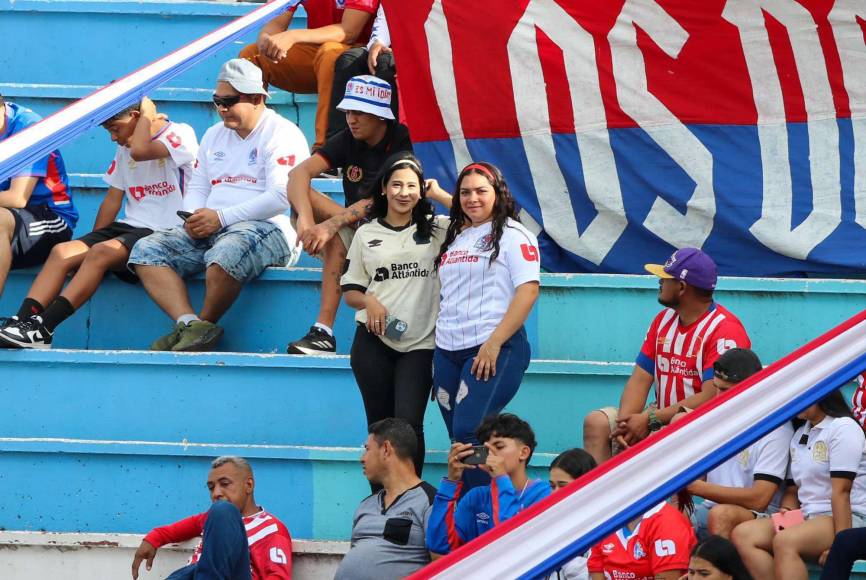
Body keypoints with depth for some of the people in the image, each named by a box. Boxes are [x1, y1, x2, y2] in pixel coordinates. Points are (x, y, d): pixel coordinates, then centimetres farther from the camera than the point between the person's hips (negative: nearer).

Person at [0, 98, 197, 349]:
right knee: (62, 252, -14)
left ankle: (42, 329, -37)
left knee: (101, 253, -30)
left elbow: (140, 151, -24)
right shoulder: (125, 147, 21)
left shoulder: (180, 134, -5)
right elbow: (113, 199, 20)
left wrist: (147, 113, -8)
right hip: (131, 228, 8)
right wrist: (92, 241, 11)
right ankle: (22, 322, -29)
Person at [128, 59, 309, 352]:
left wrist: (221, 217, -17)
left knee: (225, 253, -40)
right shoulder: (215, 135, 23)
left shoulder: (282, 134, -3)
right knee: (146, 250, -13)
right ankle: (189, 324, -29)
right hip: (208, 230, 7)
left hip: (266, 228, -7)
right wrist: (194, 218, -1)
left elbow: (281, 197, -14)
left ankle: (205, 324, -16)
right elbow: (197, 187, 24)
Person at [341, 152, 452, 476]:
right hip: (373, 343, 2)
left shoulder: (437, 229, 5)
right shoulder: (367, 234, 10)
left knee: (409, 424, -14)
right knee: (379, 425, 6)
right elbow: (350, 291, 13)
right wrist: (369, 302, -9)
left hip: (419, 344, -2)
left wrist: (440, 195, -3)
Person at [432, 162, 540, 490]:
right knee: (458, 438, 6)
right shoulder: (455, 238, 20)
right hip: (448, 352, 7)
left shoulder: (512, 235, -2)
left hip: (494, 351, -7)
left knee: (469, 433, -18)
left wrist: (494, 344, -18)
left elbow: (528, 290, -12)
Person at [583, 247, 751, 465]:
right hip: (663, 418, 8)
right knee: (596, 423, -8)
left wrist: (649, 420, -20)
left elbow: (710, 398, -21)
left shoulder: (725, 330, -14)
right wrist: (625, 421, -12)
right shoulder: (663, 320, 13)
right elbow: (640, 378, 9)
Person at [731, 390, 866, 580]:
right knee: (742, 534, -13)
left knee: (785, 542, -35)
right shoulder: (799, 435, 20)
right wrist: (786, 513, -2)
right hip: (806, 517, 8)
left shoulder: (843, 428, -6)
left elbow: (841, 491, -15)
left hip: (849, 520, -8)